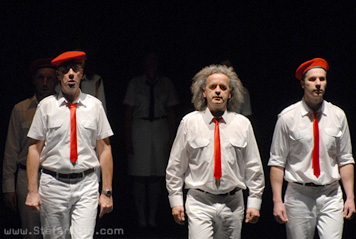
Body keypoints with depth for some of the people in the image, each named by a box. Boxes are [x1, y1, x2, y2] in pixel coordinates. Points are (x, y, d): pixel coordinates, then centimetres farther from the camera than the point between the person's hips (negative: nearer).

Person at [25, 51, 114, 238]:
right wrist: (32, 191, -4)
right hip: (53, 184, 0)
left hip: (86, 184, 0)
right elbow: (35, 148, 2)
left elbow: (104, 149, 5)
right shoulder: (46, 106, 3)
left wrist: (107, 191, 0)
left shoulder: (94, 105, 6)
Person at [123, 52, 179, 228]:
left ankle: (152, 217, 7)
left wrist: (171, 137, 2)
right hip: (139, 130, -1)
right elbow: (129, 112, 4)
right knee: (140, 175, -3)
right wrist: (128, 138, -3)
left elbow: (171, 112, 10)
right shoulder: (135, 83, 5)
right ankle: (141, 218, 4)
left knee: (157, 176, -1)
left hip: (160, 130, 1)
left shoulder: (166, 84, 9)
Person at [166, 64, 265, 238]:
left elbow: (253, 166, 9)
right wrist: (176, 201, 2)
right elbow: (176, 166, 6)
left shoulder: (242, 124, 7)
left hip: (232, 204, 2)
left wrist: (254, 202, 5)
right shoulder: (189, 122, 2)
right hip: (199, 203, -2)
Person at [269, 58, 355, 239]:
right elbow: (277, 162, -2)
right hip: (299, 196, -2)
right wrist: (277, 200, -8)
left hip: (331, 196, 2)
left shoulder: (338, 116, 7)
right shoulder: (287, 117, -2)